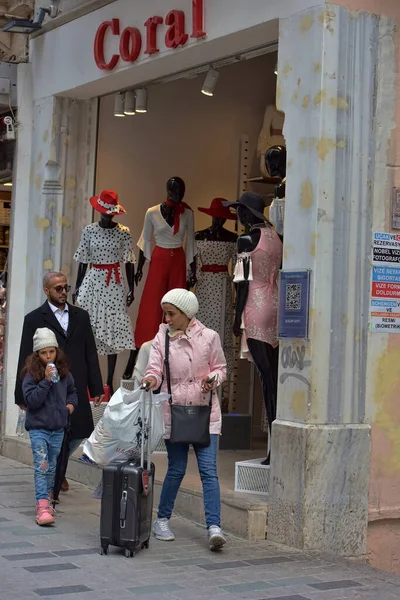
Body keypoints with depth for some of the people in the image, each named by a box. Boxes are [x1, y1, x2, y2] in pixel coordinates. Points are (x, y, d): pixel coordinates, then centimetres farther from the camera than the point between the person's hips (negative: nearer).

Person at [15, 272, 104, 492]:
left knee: (79, 433, 7)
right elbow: (25, 359, 0)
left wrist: (96, 388, 7)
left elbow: (91, 354, 11)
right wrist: (22, 394, -2)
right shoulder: (34, 319, 1)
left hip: (76, 389, 4)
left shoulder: (81, 316, 12)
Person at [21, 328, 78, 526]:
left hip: (58, 429, 5)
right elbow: (31, 400, -19)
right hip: (38, 428, -5)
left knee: (52, 467, 16)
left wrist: (71, 404, 5)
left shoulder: (64, 373, 4)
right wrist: (46, 381, -25)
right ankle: (42, 507, -19)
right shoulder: (31, 374, -11)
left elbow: (72, 391, 23)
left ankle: (45, 501, 32)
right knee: (41, 466, -14)